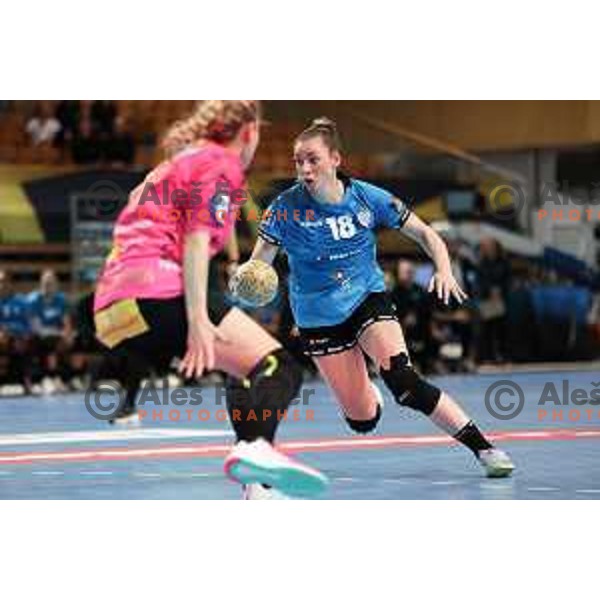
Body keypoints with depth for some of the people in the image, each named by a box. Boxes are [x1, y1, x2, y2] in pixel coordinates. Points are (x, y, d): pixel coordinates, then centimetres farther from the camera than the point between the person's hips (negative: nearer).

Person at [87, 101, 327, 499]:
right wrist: (197, 319, -19)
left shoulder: (172, 164, 32)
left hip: (109, 308, 10)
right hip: (157, 291, -10)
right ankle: (256, 448, -46)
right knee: (278, 368, -17)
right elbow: (196, 241, -10)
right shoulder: (221, 162, 5)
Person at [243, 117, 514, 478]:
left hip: (368, 299, -1)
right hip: (318, 319, 1)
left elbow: (425, 234, -3)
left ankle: (483, 447, -21)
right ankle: (365, 391, 39)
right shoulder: (286, 208, -15)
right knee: (363, 421, -1)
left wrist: (444, 271, -22)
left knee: (401, 380, -28)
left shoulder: (367, 198, -12)